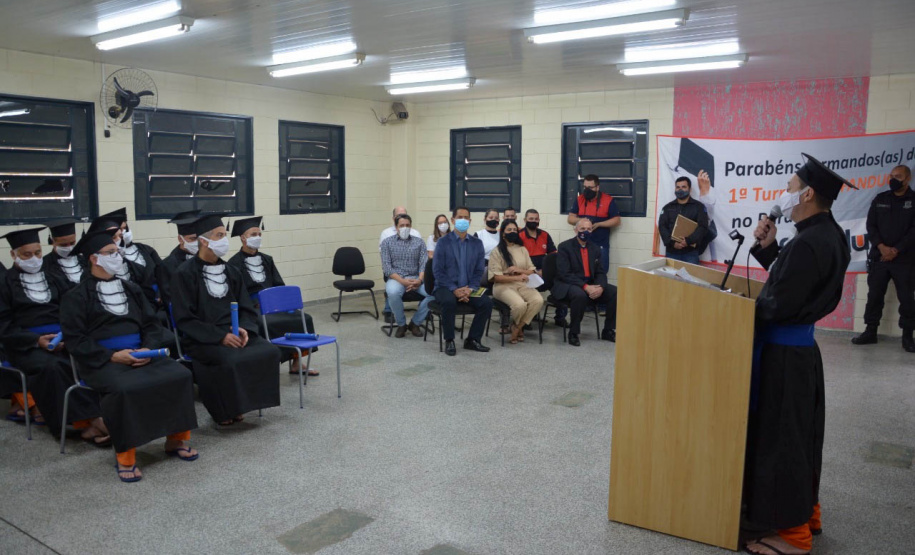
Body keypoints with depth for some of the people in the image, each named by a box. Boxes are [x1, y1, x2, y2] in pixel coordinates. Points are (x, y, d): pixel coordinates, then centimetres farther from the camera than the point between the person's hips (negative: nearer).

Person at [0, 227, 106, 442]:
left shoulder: (51, 279, 20)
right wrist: (37, 340, -16)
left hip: (62, 338, 3)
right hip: (26, 344, -3)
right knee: (50, 366, -36)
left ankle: (88, 421, -33)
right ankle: (88, 420, -35)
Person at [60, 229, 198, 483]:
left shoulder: (131, 289, 17)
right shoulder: (77, 297, 1)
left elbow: (152, 324, 13)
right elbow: (75, 339, -6)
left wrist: (148, 349, -7)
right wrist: (111, 356, -17)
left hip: (141, 354, 5)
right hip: (103, 360, -5)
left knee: (180, 376, -19)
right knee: (125, 389, -36)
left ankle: (176, 439, -5)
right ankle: (125, 457, -21)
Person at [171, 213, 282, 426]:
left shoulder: (230, 271, 11)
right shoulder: (186, 273, -6)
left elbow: (247, 308, 12)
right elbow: (185, 319, -11)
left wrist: (245, 329, -10)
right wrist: (220, 336, -20)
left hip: (234, 333, 5)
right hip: (203, 339, -5)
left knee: (269, 351, -19)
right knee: (233, 360, -33)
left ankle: (245, 401, -4)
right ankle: (226, 410, -8)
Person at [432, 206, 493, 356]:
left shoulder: (477, 243, 9)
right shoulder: (443, 242, -1)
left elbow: (479, 271, 6)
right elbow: (438, 271, -7)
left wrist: (470, 289, -12)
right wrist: (454, 289, -18)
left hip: (468, 289, 3)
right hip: (446, 287, -3)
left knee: (487, 302, -23)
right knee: (449, 302, -36)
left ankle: (472, 340, -6)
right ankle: (449, 341, -17)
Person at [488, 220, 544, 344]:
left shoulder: (522, 249, 15)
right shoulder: (497, 251, 1)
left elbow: (532, 271, 12)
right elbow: (496, 277, -6)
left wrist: (519, 270, -9)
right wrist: (517, 277, -17)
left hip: (522, 285, 5)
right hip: (504, 286, -4)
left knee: (538, 300, -27)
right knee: (520, 304, -34)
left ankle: (517, 328, -8)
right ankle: (518, 328, 2)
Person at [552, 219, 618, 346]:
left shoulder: (595, 249, 12)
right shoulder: (564, 247, -6)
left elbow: (600, 272, 9)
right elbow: (564, 274, -16)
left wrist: (600, 287, -14)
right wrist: (585, 287, -25)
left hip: (591, 285, 6)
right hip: (568, 285, -6)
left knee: (616, 292, -13)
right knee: (580, 295, -38)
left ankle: (608, 331, 2)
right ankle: (573, 333, -18)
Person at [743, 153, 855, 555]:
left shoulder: (808, 243, -24)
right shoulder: (826, 234, 8)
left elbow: (779, 305, -24)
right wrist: (768, 247, 2)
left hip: (784, 351, -10)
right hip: (799, 346, 10)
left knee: (782, 438, 1)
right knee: (798, 434, 21)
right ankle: (806, 512, 37)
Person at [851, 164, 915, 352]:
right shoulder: (880, 200, 9)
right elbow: (871, 226, 3)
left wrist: (896, 250, -13)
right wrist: (881, 247, -11)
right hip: (878, 257, 3)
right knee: (874, 295, 5)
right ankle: (870, 332, 12)